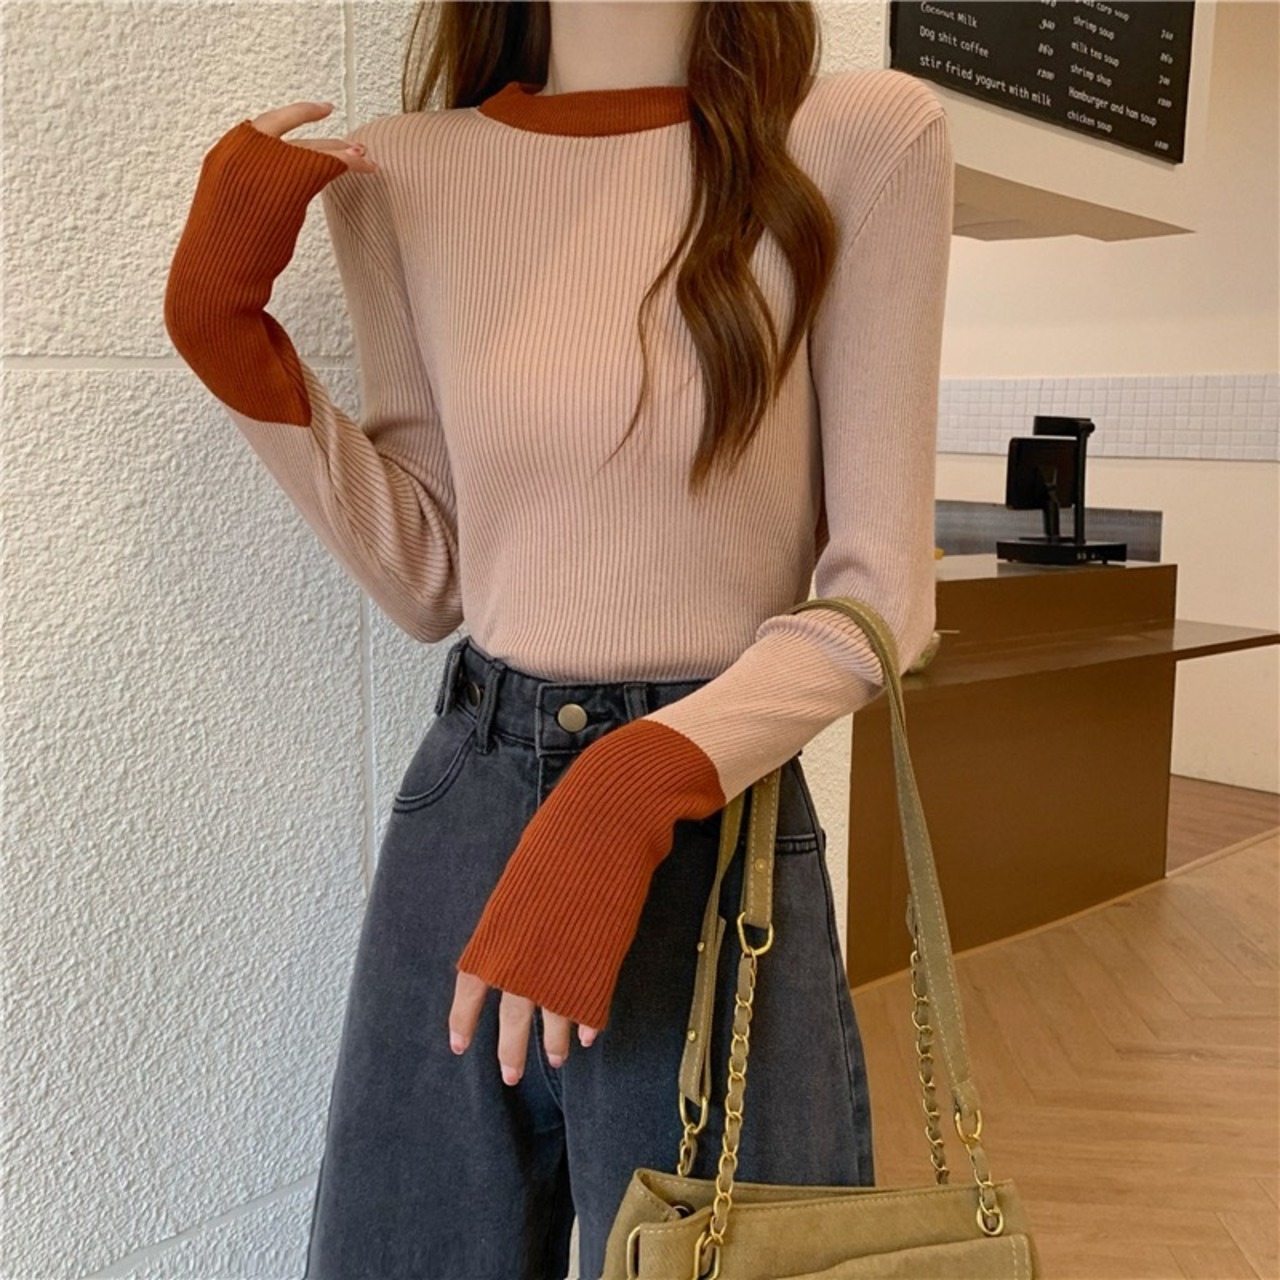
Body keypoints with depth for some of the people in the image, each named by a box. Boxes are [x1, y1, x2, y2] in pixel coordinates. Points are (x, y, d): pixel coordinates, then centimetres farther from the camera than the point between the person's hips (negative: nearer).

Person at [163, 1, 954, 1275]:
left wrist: (636, 786, -22)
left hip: (717, 808, -3)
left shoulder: (865, 135, -7)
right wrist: (222, 323, -3)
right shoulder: (400, 170, 3)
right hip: (463, 799, 3)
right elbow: (427, 582, 6)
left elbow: (879, 591, -8)